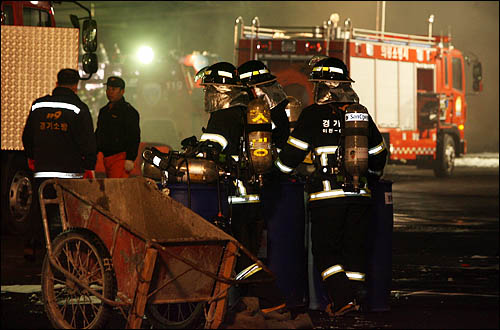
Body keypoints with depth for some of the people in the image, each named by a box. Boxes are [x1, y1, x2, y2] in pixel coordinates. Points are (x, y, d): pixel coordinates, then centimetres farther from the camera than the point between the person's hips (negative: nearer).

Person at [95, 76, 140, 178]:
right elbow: (98, 134, 27)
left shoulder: (129, 111, -5)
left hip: (120, 158, -8)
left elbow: (134, 138, -11)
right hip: (105, 158, 8)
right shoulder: (103, 111, 20)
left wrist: (130, 159, -18)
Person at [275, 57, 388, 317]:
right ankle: (354, 296, 15)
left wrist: (280, 170, 19)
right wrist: (369, 179, 37)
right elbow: (378, 154, 20)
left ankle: (342, 298, -9)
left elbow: (293, 152, 0)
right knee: (354, 247, 12)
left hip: (327, 195, -4)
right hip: (360, 194, 5)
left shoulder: (313, 115, -4)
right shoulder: (362, 114, 11)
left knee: (324, 249, 3)